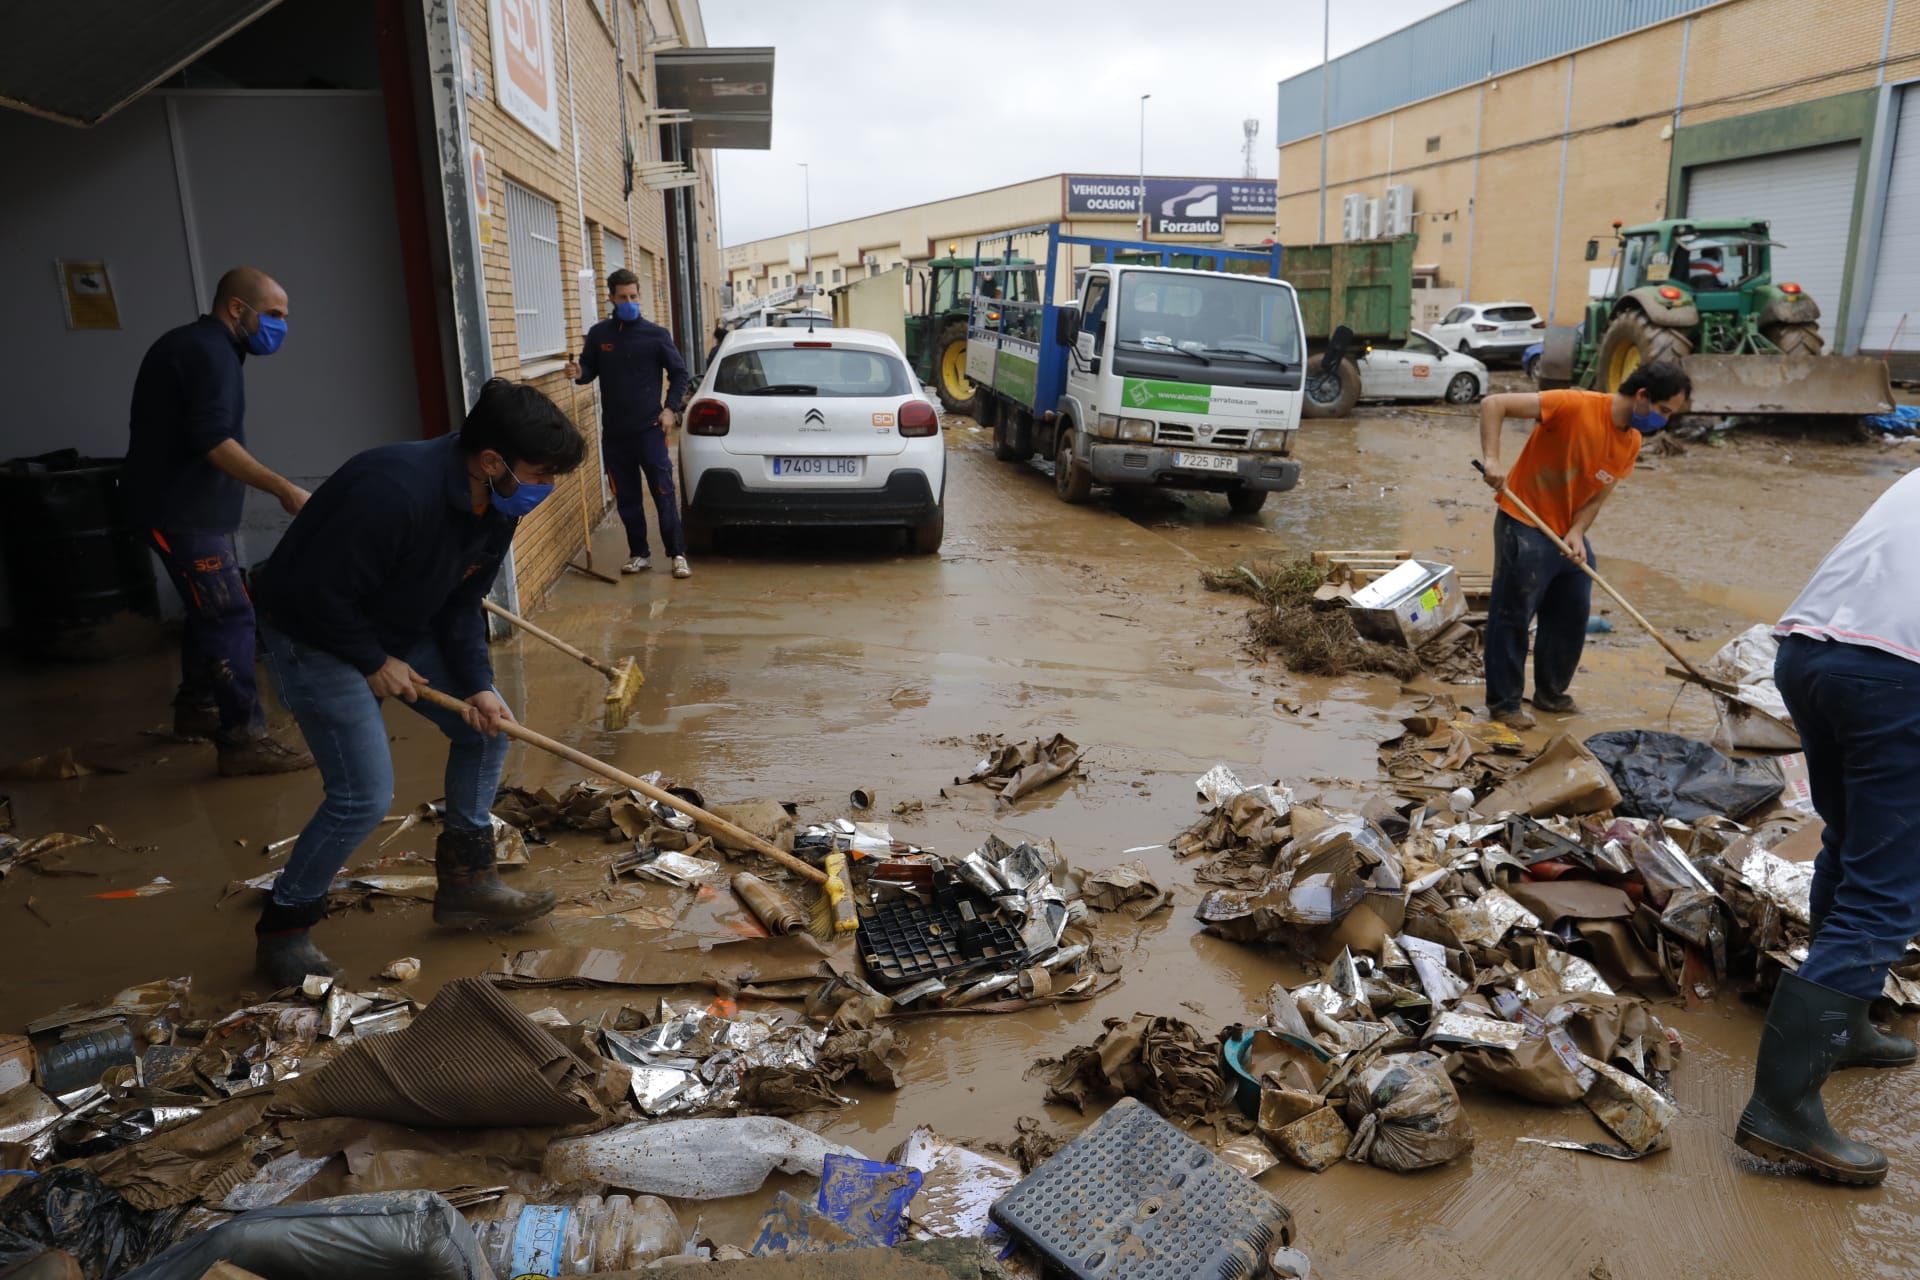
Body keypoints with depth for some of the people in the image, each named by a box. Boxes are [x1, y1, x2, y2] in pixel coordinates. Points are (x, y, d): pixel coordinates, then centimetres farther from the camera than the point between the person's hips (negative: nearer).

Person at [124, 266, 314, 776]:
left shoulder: (194, 345, 17)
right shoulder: (210, 352, -16)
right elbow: (213, 442, -27)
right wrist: (284, 489, -28)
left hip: (189, 507, 11)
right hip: (182, 512, -11)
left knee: (209, 612, 20)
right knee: (231, 618, -13)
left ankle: (195, 709, 33)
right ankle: (242, 740, -14)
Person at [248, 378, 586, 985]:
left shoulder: (495, 506, -8)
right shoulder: (397, 491, -36)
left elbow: (462, 605, 0)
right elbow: (311, 592, -30)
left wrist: (478, 685, -11)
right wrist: (374, 662, -20)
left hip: (400, 627, 9)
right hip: (315, 635, -9)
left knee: (486, 726, 6)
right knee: (364, 795, -14)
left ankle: (465, 881, 19)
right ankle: (283, 928, 10)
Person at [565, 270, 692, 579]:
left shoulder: (656, 334, -2)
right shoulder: (598, 334, 5)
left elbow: (679, 373, 4)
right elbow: (590, 370, 14)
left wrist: (671, 409, -6)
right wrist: (579, 373, -10)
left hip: (649, 428, -3)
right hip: (613, 432, 3)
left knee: (663, 493, -4)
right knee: (626, 498, 9)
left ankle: (678, 555, 3)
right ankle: (639, 554, 19)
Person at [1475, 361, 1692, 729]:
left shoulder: (1632, 443, 2)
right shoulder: (1576, 407, -21)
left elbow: (1599, 496, 4)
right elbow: (1493, 404, -24)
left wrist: (1577, 533, -16)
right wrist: (1492, 460, -35)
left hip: (1569, 534, 8)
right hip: (1525, 527, -8)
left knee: (1572, 617, 14)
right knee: (1513, 616, -1)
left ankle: (1551, 693, 32)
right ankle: (1504, 703, 11)